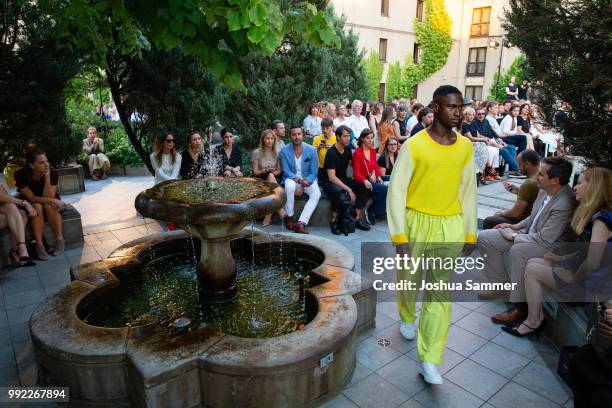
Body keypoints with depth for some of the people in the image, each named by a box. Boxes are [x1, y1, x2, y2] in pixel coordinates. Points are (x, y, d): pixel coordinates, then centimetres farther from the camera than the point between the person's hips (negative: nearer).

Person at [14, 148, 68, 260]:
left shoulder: (53, 173, -24)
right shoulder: (21, 174, -25)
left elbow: (48, 197, -26)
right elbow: (31, 198, -23)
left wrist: (47, 177, -36)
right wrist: (53, 201, -35)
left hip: (48, 202, 1)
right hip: (29, 203, 0)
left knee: (49, 206, -32)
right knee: (37, 207, -32)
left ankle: (60, 239, -20)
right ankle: (39, 245, -29)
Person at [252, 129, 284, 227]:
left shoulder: (276, 153, 10)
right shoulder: (257, 152, 1)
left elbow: (279, 171, 11)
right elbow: (255, 172, -1)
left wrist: (273, 172, -10)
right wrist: (265, 171, -18)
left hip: (274, 179, 3)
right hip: (260, 180, -2)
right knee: (270, 176, -37)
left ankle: (268, 217, -34)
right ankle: (280, 209, -38)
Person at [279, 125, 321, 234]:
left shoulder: (311, 150, -9)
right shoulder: (284, 150, -9)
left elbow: (313, 173, -8)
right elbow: (286, 172, -9)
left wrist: (302, 187, -21)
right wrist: (299, 180, -28)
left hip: (308, 179, 1)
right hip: (292, 178, -1)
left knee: (316, 194, -29)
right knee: (289, 186, -36)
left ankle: (301, 223, -37)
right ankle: (289, 218, -19)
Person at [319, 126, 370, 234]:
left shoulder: (347, 150, 4)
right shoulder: (331, 153, -18)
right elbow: (331, 177, -24)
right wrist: (348, 189, -29)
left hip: (343, 179, 7)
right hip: (329, 182, -7)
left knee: (364, 187, -14)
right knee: (337, 190, -40)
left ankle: (357, 219, -10)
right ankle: (334, 221, -22)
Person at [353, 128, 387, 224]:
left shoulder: (373, 151, 13)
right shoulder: (357, 153, -7)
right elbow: (356, 173, -10)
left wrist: (378, 177, 0)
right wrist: (365, 181, -28)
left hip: (373, 180, 6)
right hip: (362, 182, -6)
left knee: (386, 190, -23)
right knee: (384, 189, -27)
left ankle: (371, 211, -6)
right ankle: (371, 211, -6)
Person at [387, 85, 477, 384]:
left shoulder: (466, 147, 2)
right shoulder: (414, 145, -12)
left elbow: (468, 190, 9)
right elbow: (396, 190, -12)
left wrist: (470, 232, 9)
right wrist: (399, 235, -15)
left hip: (450, 226, 3)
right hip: (416, 222, -2)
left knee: (441, 291, 3)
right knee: (409, 280, 16)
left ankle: (429, 359, 12)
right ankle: (407, 317, 49)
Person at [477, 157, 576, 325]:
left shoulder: (563, 204, -29)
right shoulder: (545, 190, -4)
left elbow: (545, 240, -28)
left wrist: (513, 236, -16)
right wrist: (516, 226, 3)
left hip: (549, 246, -9)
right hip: (529, 234, 9)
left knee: (517, 251, -39)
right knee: (484, 238, 1)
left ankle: (520, 307, -22)